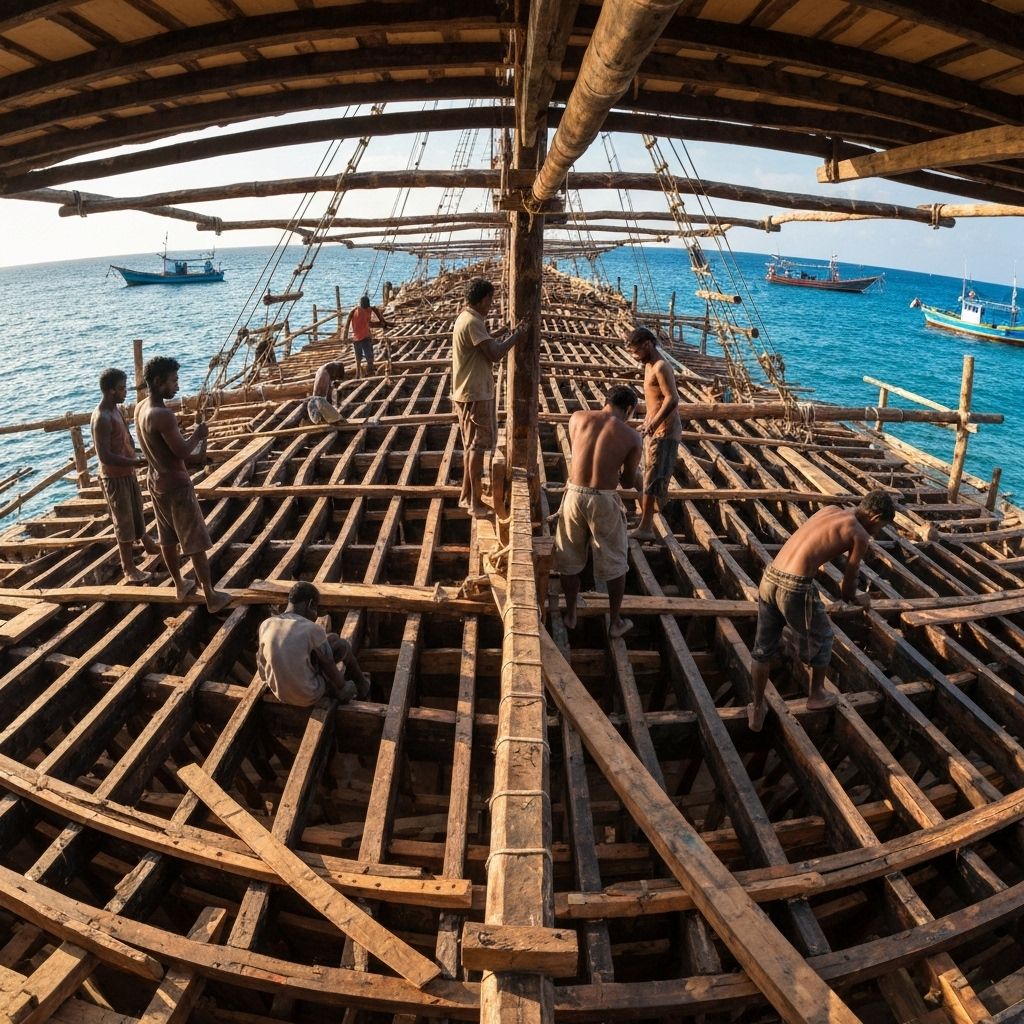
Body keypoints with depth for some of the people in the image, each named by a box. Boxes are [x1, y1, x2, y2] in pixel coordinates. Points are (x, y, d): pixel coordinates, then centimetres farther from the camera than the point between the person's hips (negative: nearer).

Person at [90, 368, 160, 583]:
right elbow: (104, 457, -29)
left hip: (128, 473, 8)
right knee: (124, 523, 3)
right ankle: (129, 569, 15)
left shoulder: (117, 409, 5)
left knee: (137, 513, 26)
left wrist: (135, 456, 4)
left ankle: (148, 544, 46)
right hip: (114, 478, -8)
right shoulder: (102, 418, -25)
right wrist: (135, 462, -33)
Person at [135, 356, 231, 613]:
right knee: (196, 543, 1)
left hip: (156, 481, 9)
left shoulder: (141, 408, 3)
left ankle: (180, 585, 36)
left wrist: (191, 457, 14)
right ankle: (211, 596, 9)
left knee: (167, 538, 20)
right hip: (176, 484, -9)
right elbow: (182, 451, -23)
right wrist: (198, 434, -6)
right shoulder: (163, 415, -27)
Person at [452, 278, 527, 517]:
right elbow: (495, 355, -26)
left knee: (471, 445, 16)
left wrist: (499, 334, 23)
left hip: (467, 393, 10)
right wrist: (516, 335, -13)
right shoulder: (472, 322, -19)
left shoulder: (465, 318, 13)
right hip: (475, 396, -10)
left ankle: (466, 496, 25)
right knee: (478, 446, -3)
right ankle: (476, 503, 4)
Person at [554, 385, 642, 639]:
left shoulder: (578, 417, 0)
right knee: (615, 563, 17)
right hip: (604, 500, -2)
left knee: (570, 560, 20)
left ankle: (570, 615, 33)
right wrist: (635, 471, 25)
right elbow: (629, 482, 2)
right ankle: (615, 622, 29)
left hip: (574, 494, 2)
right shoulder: (631, 436, -5)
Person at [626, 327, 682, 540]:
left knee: (653, 478, -9)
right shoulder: (649, 366, 13)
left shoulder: (661, 367, -18)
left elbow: (672, 398, -27)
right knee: (648, 476, 17)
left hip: (664, 431, -10)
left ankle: (645, 528, -7)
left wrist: (654, 422, -34)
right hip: (653, 429, 10)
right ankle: (645, 519, 29)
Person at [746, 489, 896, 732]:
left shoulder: (829, 510, 20)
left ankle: (757, 710, 33)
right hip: (795, 588, -6)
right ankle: (817, 695, 45)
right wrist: (859, 599, 30)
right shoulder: (860, 536, 0)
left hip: (769, 580, 6)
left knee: (763, 648, 21)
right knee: (821, 638, 25)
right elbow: (846, 590, 6)